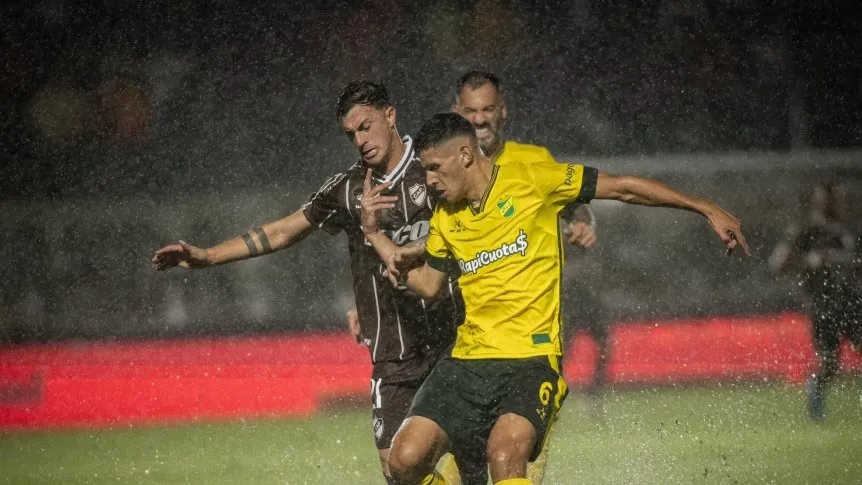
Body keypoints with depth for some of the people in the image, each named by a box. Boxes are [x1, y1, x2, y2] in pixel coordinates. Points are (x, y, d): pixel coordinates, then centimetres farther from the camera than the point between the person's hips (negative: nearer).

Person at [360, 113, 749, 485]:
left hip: (531, 359, -5)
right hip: (467, 360, 5)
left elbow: (623, 187, 2)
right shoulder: (445, 217, 14)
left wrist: (708, 210, 1)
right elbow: (428, 285, 25)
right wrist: (374, 233, 16)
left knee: (504, 453, -31)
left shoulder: (530, 180, -2)